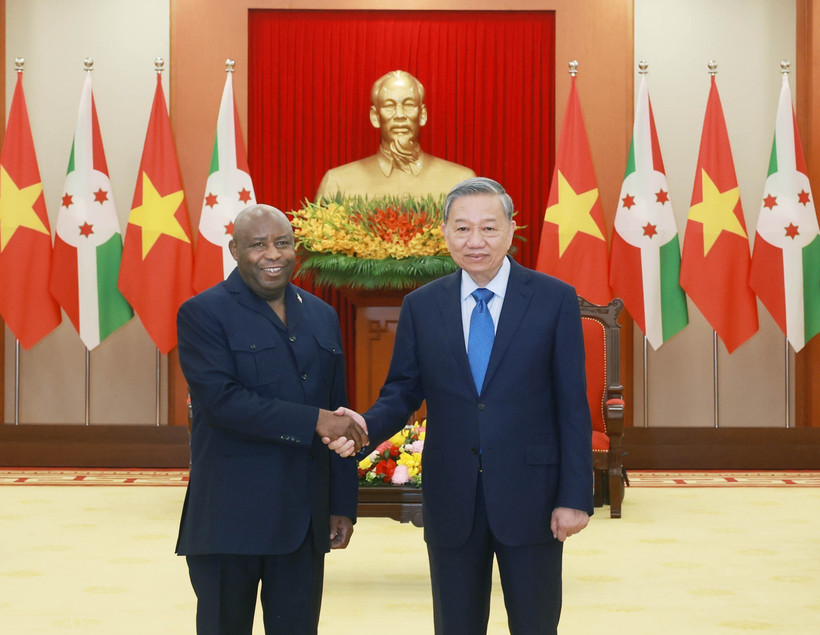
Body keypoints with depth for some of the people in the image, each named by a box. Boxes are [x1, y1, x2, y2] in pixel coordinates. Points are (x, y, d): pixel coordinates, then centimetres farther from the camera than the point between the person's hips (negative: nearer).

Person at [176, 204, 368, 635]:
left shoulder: (322, 317, 12)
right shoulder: (202, 314, -5)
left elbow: (337, 414, 14)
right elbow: (220, 400, -19)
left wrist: (343, 505, 10)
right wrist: (312, 421, -20)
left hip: (304, 519, 5)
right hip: (230, 519, -4)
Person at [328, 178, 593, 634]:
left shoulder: (555, 299, -3)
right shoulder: (421, 306, 5)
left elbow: (573, 407, -4)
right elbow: (403, 393, 6)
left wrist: (575, 497, -8)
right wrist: (366, 426, -16)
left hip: (529, 496, -2)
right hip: (451, 500, 2)